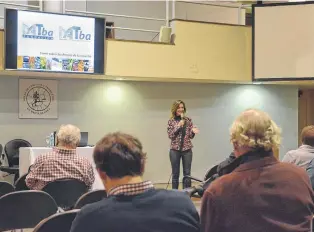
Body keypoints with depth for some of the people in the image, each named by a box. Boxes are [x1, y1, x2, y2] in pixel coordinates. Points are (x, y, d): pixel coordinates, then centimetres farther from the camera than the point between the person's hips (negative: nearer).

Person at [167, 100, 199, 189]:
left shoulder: (188, 120, 5)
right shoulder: (171, 121, 0)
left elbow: (190, 136, 7)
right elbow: (170, 135, -7)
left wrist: (193, 131, -15)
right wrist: (178, 126, -15)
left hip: (187, 149, 2)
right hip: (175, 149, -2)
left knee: (187, 173, 4)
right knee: (175, 173, 5)